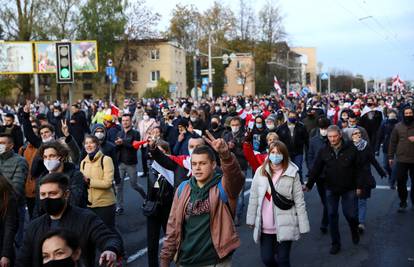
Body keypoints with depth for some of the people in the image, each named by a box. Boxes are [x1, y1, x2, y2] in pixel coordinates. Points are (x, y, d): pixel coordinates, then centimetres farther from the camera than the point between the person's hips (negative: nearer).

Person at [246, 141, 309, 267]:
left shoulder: (292, 173, -6)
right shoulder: (260, 171, -2)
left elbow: (299, 201, -4)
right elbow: (253, 197, 4)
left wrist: (303, 225, -4)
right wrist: (251, 219, 5)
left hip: (285, 226, -2)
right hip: (265, 226, 2)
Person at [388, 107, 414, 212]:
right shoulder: (398, 126, 3)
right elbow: (393, 142, 5)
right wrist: (390, 156, 2)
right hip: (401, 159, 0)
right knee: (400, 181, 0)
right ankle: (403, 203, 12)